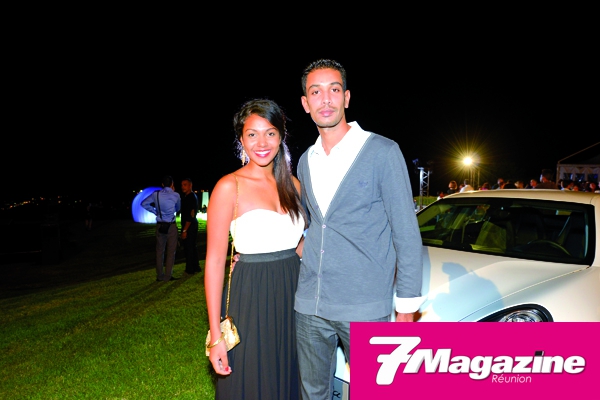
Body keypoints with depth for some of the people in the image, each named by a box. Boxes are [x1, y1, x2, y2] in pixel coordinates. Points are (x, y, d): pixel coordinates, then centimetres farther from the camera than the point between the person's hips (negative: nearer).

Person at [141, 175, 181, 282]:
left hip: (160, 225, 3)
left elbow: (144, 204, 11)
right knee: (171, 251, 5)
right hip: (171, 225, -3)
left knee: (160, 250, 11)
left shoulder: (156, 194, 0)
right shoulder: (176, 195, -7)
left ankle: (160, 276, 17)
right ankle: (168, 276, 6)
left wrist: (155, 211, 14)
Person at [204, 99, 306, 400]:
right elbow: (214, 261, -11)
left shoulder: (292, 184, 6)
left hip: (291, 296, 5)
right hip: (250, 299, -5)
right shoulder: (229, 187, -9)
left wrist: (293, 259, 0)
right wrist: (215, 335, -14)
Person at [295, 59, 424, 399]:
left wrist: (406, 307, -9)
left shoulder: (383, 152, -8)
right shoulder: (306, 160, 10)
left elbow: (407, 235, -8)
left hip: (364, 308, -5)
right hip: (309, 304, 6)